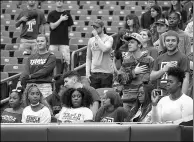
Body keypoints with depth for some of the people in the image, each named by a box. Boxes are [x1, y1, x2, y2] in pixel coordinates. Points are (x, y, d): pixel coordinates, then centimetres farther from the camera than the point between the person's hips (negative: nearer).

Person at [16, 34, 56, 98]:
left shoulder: (51, 57, 4)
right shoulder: (31, 57, 19)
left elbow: (45, 70, -9)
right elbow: (26, 71, 7)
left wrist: (30, 76, -16)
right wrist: (20, 81, -12)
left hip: (44, 85, -4)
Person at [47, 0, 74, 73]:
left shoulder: (67, 14, 6)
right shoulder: (52, 14, 3)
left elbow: (69, 29, 13)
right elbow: (52, 26, -9)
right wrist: (61, 19, -11)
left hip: (64, 41, 1)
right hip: (53, 41, -1)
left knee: (66, 60, -4)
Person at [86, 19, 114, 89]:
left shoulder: (108, 38, -1)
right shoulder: (91, 40, 11)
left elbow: (104, 49, -22)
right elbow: (88, 58, 13)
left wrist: (97, 36, -13)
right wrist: (87, 72, 3)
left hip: (106, 72, -3)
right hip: (94, 72, 3)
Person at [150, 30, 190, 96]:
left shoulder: (183, 58, -1)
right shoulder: (160, 58, 16)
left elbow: (186, 80, -8)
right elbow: (152, 77, 10)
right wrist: (164, 69, -7)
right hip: (161, 95, 5)